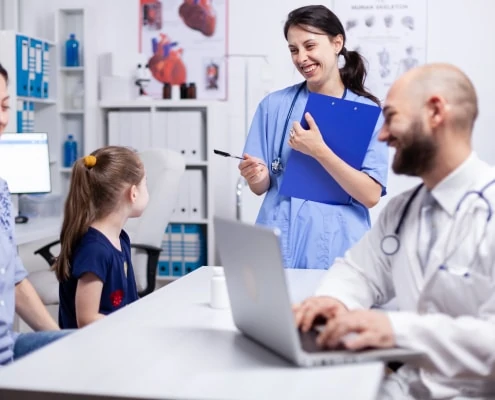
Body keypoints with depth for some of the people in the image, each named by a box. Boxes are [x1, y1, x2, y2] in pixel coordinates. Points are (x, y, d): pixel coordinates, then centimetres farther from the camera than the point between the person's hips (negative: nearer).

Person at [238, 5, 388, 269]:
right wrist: (256, 176, -17)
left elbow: (371, 196, -10)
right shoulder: (274, 105, 3)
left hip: (338, 251, -1)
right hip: (279, 245, 2)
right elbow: (262, 187, 6)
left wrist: (319, 151, -20)